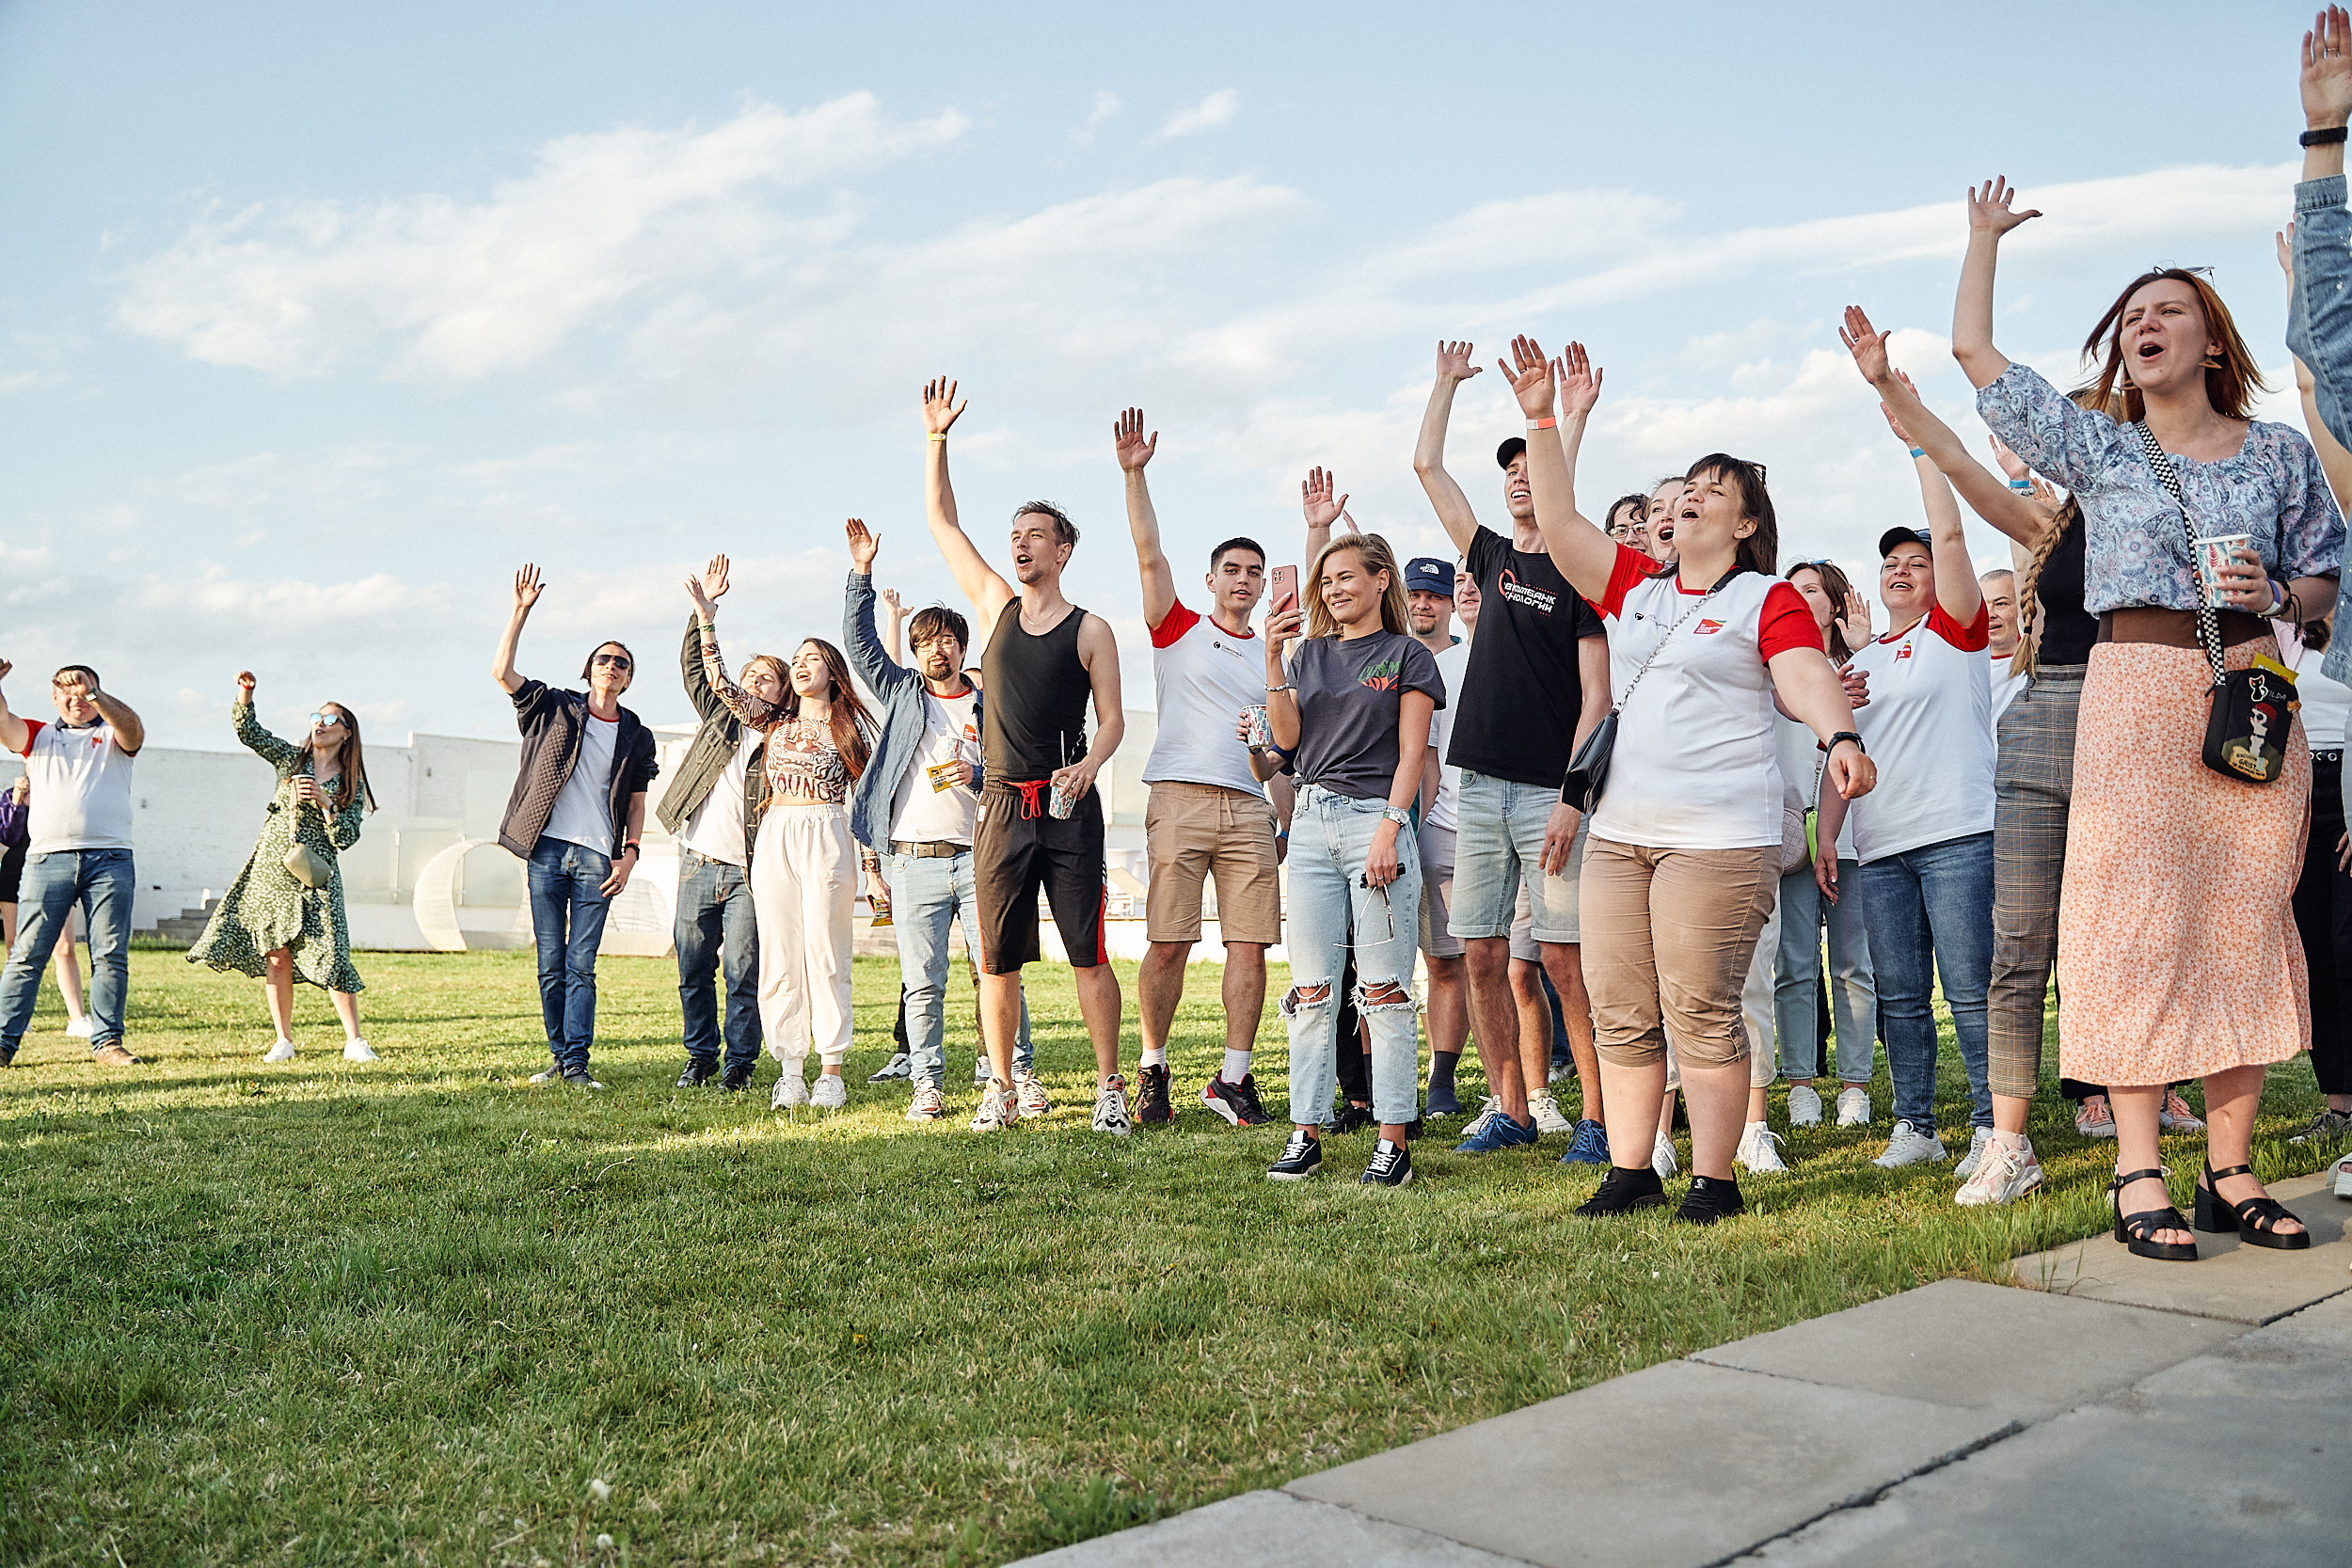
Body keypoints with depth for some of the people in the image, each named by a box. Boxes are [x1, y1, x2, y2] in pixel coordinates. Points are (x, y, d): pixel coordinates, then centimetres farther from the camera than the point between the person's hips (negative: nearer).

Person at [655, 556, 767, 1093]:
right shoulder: (719, 717, 13)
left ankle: (741, 1062, 8)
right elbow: (693, 666, 10)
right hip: (698, 863, 4)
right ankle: (701, 1056, 21)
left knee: (743, 972, -4)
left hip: (748, 871, -3)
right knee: (693, 968, 8)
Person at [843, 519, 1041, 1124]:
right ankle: (928, 1084, 9)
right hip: (913, 863, 1)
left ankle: (1021, 1075, 4)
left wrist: (976, 775, -9)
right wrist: (861, 573, -3)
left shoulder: (989, 707, 14)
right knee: (922, 983, 1)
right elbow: (859, 641, 6)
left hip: (978, 858, 0)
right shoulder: (902, 692, 15)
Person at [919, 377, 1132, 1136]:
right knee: (997, 959, 5)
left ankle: (1109, 1087, 3)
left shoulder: (1090, 630, 3)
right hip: (1001, 807, 3)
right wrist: (936, 439, 7)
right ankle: (1001, 1089, 15)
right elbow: (942, 523, 13)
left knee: (1089, 955, -3)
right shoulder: (996, 605, 12)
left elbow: (1112, 717, 2)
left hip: (1068, 805, -3)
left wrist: (1089, 765, -18)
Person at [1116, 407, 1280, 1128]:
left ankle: (1232, 1079, 5)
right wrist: (1135, 475, -9)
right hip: (1180, 798, -3)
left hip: (1250, 806, 3)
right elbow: (1149, 555, -2)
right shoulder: (1179, 629, 9)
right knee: (1166, 943, -5)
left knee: (1250, 945, -3)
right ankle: (1153, 1070, 9)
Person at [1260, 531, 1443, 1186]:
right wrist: (1273, 659, -4)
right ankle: (1306, 1132, 9)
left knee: (1383, 991, -5)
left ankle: (1393, 1139, -1)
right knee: (1311, 989, 4)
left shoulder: (1406, 656, 3)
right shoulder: (1311, 653, 17)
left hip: (1375, 818, -5)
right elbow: (1288, 738, 6)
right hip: (1312, 820, 5)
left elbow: (1411, 753, -3)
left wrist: (1388, 830, -13)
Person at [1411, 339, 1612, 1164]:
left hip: (1548, 789, -6)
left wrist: (1571, 797, -15)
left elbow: (1596, 697, -8)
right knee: (1482, 953, 4)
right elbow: (1426, 464, 21)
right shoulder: (1493, 557, 16)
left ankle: (1596, 1115, 1)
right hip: (1479, 785, 6)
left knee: (1563, 956, -6)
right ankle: (1512, 1109, 14)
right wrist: (1448, 380, 25)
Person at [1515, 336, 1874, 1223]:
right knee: (1619, 1011, 7)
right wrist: (1547, 420, 5)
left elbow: (1806, 677, -13)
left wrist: (1840, 737, -33)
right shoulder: (1633, 589, 16)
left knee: (1702, 1011, -5)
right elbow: (1557, 521, 11)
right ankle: (1629, 1172, 16)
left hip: (1720, 837, -6)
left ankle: (1713, 1181, 6)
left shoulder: (1767, 600, 1)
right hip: (1621, 832, 6)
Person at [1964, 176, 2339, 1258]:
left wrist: (2277, 597, -6)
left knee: (2244, 922, 1)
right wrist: (1984, 236, 19)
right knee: (2136, 921, -7)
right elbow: (1973, 351, 11)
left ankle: (2231, 1172, 6)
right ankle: (2138, 1174, -5)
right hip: (2136, 690, -2)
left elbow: (2323, 583, 16)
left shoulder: (2281, 452, 13)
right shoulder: (2097, 447, 11)